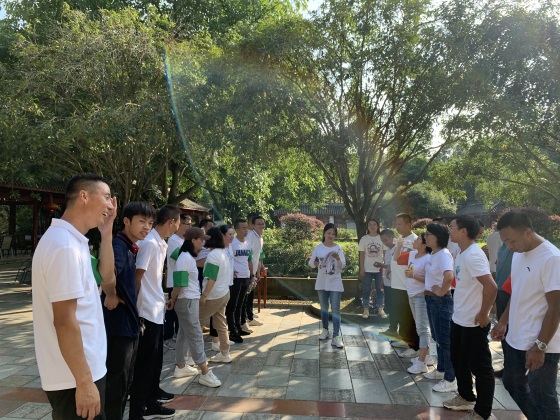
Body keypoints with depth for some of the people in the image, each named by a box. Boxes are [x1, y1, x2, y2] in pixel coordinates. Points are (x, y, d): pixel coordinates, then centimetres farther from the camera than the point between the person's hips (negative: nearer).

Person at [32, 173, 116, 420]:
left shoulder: (71, 240, 8)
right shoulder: (65, 246, -22)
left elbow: (106, 278, 14)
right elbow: (64, 321, -24)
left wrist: (106, 233, 4)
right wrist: (84, 381, -20)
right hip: (74, 378, -9)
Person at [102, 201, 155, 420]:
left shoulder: (131, 248, 11)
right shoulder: (118, 246, -18)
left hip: (129, 324, 9)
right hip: (118, 326, -9)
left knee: (125, 382, 20)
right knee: (116, 384, 3)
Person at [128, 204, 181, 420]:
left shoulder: (161, 244, 10)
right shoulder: (149, 243, -19)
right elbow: (137, 278, -19)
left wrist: (162, 301, 14)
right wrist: (136, 310, -16)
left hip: (157, 311, 9)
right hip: (147, 312, -9)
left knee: (155, 361, 18)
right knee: (144, 363, 1)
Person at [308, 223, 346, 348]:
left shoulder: (338, 248, -3)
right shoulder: (318, 247, -1)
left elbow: (343, 266, -7)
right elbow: (310, 263, 0)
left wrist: (338, 259, -27)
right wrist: (314, 263, -23)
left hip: (335, 283, -2)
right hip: (322, 282, 2)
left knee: (335, 309, -6)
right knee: (324, 307, 15)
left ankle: (336, 336, -5)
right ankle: (325, 329, 32)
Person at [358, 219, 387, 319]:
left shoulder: (381, 238, 2)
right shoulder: (364, 239, 2)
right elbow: (362, 255, 2)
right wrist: (362, 268, -3)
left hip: (379, 268, 0)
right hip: (367, 269, 0)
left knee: (380, 289, 6)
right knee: (366, 289, 5)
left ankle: (380, 309, 17)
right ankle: (366, 309, 13)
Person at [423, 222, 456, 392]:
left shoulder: (444, 254, -20)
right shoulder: (433, 254, 8)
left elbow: (449, 277, -36)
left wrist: (441, 292, -22)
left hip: (441, 301, -10)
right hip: (431, 300, 10)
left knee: (445, 339, -1)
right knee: (437, 337, 20)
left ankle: (450, 380, 9)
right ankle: (441, 370, 35)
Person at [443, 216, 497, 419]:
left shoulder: (473, 255, -22)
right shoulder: (462, 254, 8)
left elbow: (491, 286, -29)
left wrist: (483, 314, -20)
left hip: (473, 323, -10)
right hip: (459, 319, 10)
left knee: (480, 367, 6)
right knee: (459, 361, 22)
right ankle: (466, 397, 41)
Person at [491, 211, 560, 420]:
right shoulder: (518, 254, 4)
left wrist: (540, 346, -20)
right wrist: (503, 321, 18)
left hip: (540, 346, -8)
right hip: (515, 340, 8)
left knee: (543, 399, 7)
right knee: (513, 384, 21)